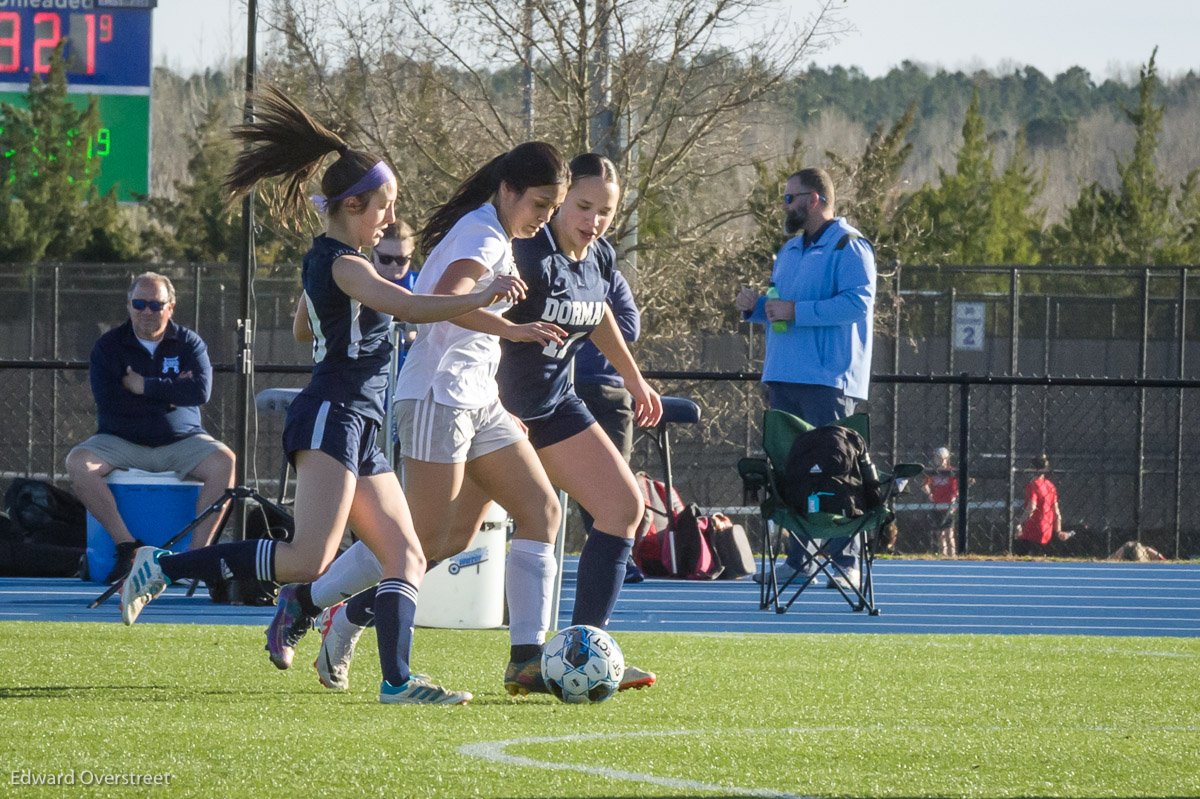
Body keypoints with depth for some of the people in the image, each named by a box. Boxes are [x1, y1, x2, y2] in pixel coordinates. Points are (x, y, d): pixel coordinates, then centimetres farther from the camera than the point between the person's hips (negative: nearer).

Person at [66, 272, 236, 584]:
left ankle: (197, 552, -27)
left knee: (223, 461, -29)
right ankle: (127, 545, -27)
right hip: (121, 441, 0)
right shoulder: (108, 346, 2)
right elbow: (108, 400, -13)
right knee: (78, 462, -29)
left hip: (181, 443, 0)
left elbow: (201, 391, -13)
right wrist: (170, 391, -11)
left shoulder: (188, 343, 4)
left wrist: (145, 386, -14)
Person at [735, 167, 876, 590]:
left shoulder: (848, 248, -6)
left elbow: (857, 302, -19)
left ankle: (845, 560, -7)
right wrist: (756, 305, 8)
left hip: (828, 380, -8)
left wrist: (795, 311, -20)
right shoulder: (790, 250, 22)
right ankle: (799, 559, 11)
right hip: (785, 377, 8)